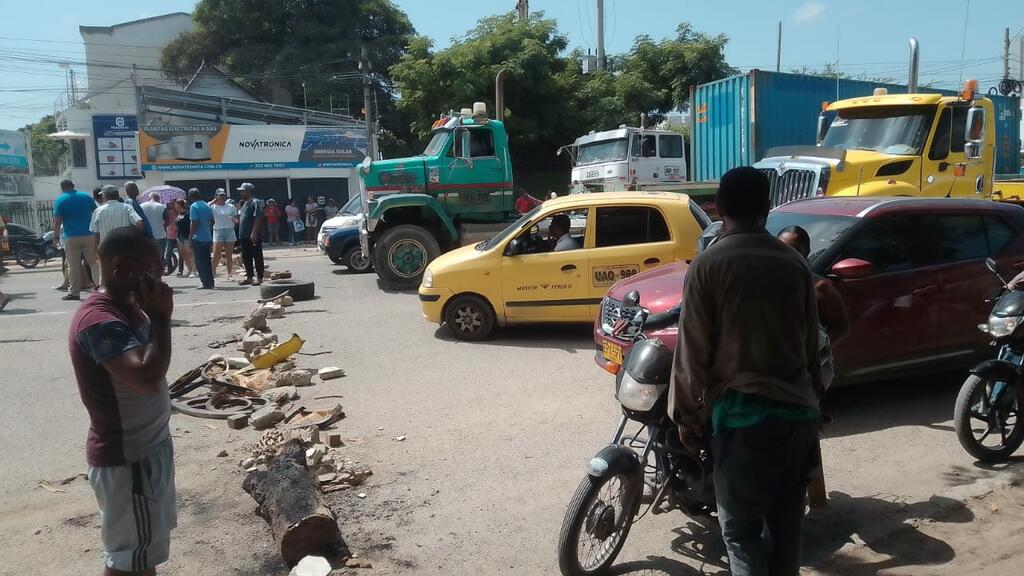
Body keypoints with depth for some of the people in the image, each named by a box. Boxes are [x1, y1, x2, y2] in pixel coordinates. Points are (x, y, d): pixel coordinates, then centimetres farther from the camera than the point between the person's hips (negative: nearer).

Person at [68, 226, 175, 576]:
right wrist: (161, 317, -28)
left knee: (144, 547, 24)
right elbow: (148, 376, -37)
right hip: (125, 457, -9)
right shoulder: (99, 321, -25)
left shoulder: (127, 307, 5)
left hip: (145, 446, 9)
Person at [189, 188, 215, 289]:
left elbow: (194, 223, -18)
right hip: (208, 238, 7)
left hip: (198, 239, -7)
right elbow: (212, 221, 14)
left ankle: (207, 283, -2)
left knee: (200, 263, -1)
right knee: (207, 261, 14)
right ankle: (210, 282, 18)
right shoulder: (207, 206, 10)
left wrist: (190, 237, -13)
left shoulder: (193, 206, -11)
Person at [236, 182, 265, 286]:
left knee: (257, 257, -3)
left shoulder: (255, 202, -12)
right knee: (246, 257, 11)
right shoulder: (246, 203, 19)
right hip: (245, 236, 10)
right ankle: (249, 278, 18)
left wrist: (254, 233, -24)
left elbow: (258, 218, -20)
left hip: (254, 236, -10)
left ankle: (259, 278, 1)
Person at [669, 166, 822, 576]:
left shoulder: (707, 265, -10)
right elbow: (811, 343, 13)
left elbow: (694, 350, -10)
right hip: (797, 409, 6)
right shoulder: (795, 263, 6)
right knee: (786, 523, 18)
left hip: (741, 411, -5)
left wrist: (686, 414, -1)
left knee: (742, 529, 4)